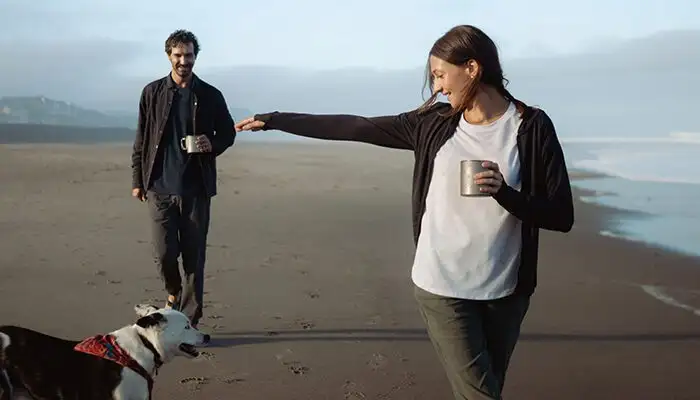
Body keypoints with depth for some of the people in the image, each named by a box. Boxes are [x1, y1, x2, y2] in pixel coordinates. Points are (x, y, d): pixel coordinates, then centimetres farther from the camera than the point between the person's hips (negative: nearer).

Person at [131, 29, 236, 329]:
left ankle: (190, 321, 12)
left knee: (194, 256, 2)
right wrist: (137, 179, 4)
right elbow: (141, 139, 7)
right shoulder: (152, 92, 5)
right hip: (160, 187, 0)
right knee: (164, 252, -2)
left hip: (196, 188, 0)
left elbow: (228, 133, 11)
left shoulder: (210, 95, 3)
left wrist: (213, 145, -11)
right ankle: (173, 294, 31)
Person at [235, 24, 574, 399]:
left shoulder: (532, 128, -6)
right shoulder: (433, 122, 1)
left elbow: (561, 216, -7)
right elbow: (354, 127, 4)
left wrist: (504, 192, -23)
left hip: (504, 293, 0)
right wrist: (273, 120, 7)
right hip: (442, 287, 0)